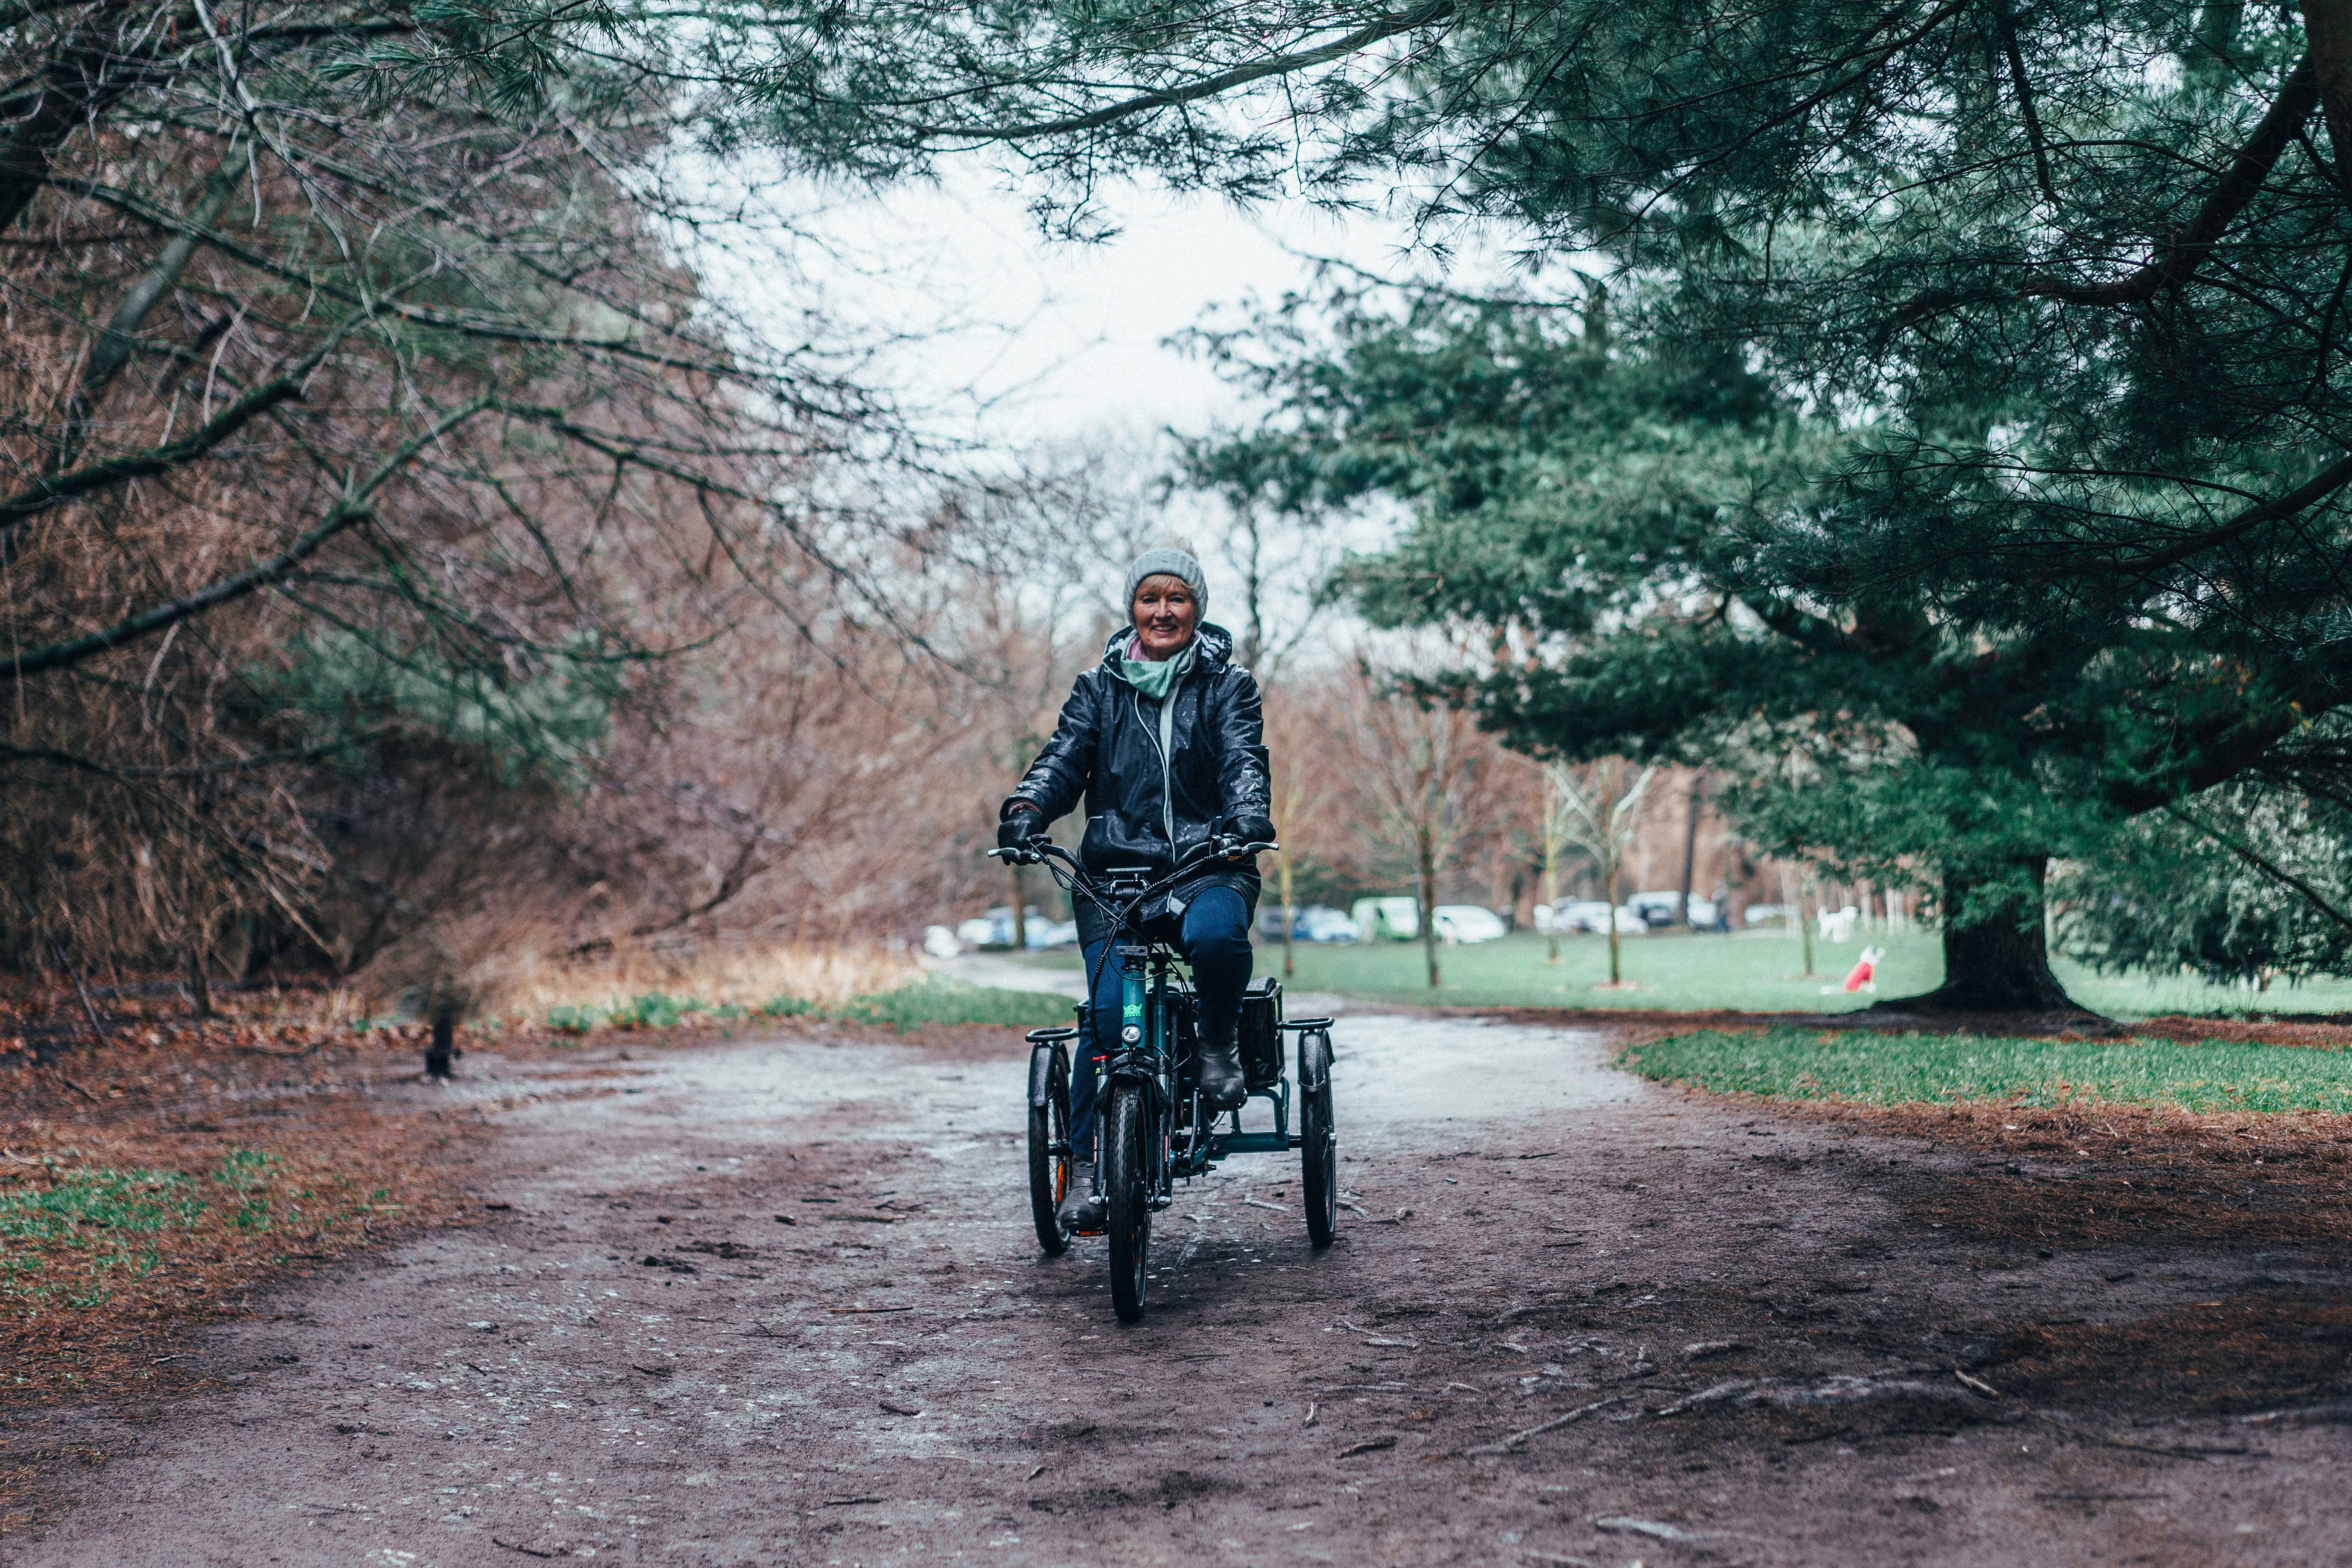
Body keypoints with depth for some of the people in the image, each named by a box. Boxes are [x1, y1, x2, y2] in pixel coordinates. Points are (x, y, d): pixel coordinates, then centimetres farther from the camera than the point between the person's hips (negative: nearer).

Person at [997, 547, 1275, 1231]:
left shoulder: (1227, 686, 10)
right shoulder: (1100, 688, 14)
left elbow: (1243, 760, -5)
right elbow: (1064, 756, 2)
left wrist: (1248, 818, -28)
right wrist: (1025, 809, -20)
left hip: (1206, 869, -1)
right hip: (1114, 870, 1)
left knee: (1215, 937, -36)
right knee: (1109, 1012, -17)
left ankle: (1221, 1040, -5)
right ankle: (1084, 1166, -4)